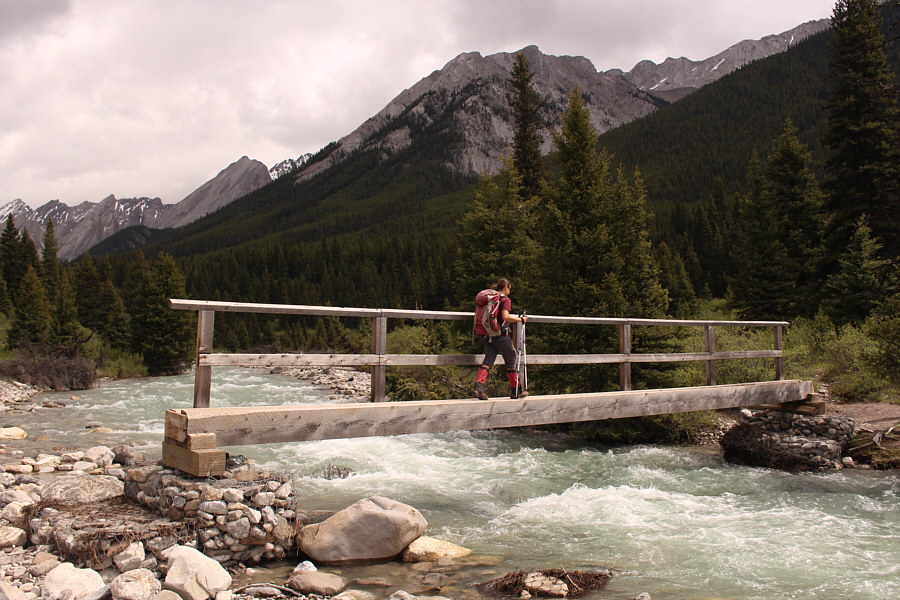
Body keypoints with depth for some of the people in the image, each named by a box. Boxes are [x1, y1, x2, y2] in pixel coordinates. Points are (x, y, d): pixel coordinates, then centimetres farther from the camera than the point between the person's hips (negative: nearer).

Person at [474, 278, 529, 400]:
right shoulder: (505, 300, -9)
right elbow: (505, 316, -24)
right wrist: (521, 319, -14)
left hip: (488, 335, 6)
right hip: (502, 336, -6)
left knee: (487, 361, 2)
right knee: (511, 362, 8)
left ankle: (478, 385, -17)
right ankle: (515, 391, 17)